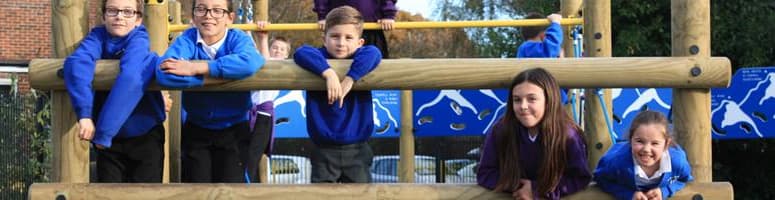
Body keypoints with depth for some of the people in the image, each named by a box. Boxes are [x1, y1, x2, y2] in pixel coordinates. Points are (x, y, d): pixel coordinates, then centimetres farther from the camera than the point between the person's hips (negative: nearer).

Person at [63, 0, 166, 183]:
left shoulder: (138, 39, -16)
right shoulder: (98, 36, -6)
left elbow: (131, 78, -36)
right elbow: (76, 63, -27)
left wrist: (103, 132, -38)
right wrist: (85, 114, -40)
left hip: (145, 135, -3)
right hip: (109, 139, 3)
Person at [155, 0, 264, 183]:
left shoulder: (237, 38, -11)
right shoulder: (187, 39, -11)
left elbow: (249, 62, -38)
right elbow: (164, 74, -32)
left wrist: (196, 68, -37)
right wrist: (223, 75, -34)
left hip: (234, 130, -1)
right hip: (196, 130, 1)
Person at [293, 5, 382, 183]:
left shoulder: (359, 61, -3)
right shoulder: (320, 58, -4)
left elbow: (373, 53, -24)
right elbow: (301, 53, -24)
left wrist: (350, 79, -33)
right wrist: (329, 72, -35)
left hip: (356, 150, 1)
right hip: (324, 150, -1)